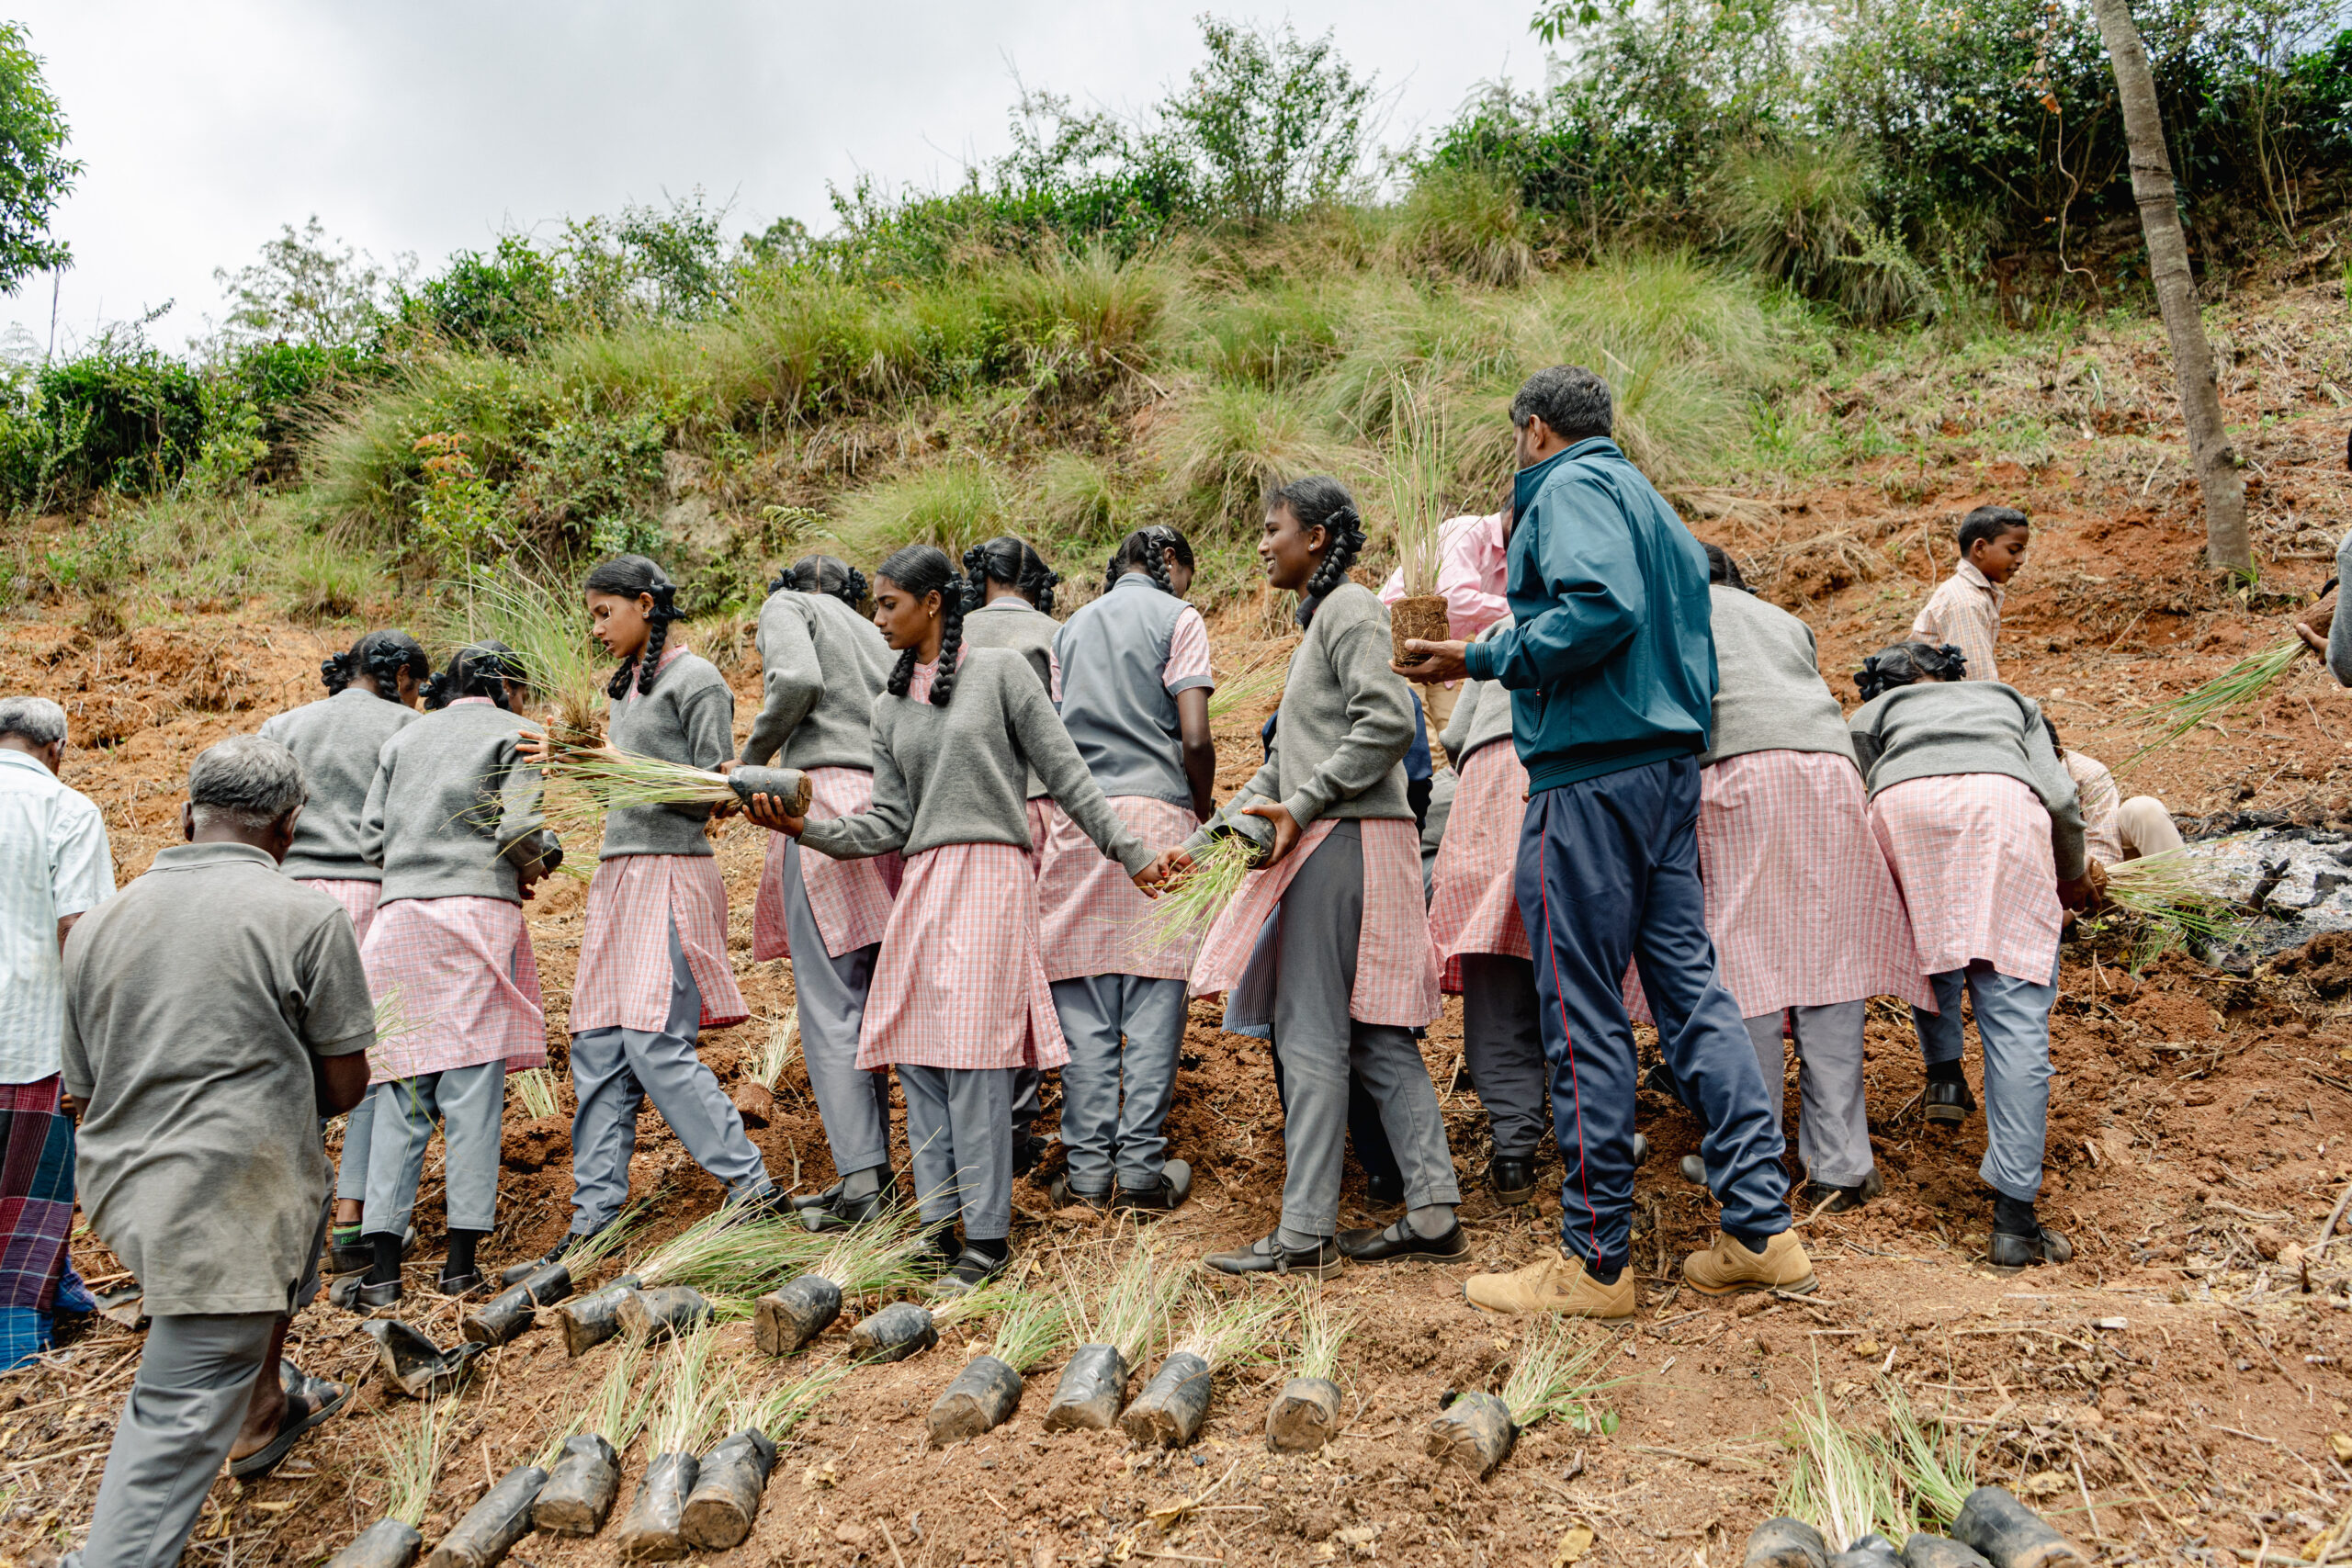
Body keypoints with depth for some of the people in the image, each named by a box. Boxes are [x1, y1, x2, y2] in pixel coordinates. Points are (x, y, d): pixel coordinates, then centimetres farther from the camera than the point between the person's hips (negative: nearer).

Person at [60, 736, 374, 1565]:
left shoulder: (98, 924, 6)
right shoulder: (306, 917, -11)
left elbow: (83, 1094, 12)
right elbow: (345, 1083, -5)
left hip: (121, 1183, 7)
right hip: (220, 1209, -7)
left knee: (300, 1200, 32)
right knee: (180, 1419, 1)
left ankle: (262, 1408, 45)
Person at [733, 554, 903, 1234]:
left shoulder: (787, 605, 11)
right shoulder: (874, 633, 30)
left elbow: (797, 678, -10)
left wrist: (750, 760, 1)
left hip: (827, 797, -7)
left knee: (829, 1004, -8)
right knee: (867, 1002, 11)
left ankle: (860, 1182, -13)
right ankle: (876, 1172, 12)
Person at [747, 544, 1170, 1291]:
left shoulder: (999, 671, 2)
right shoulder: (890, 707, 16)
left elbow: (1066, 775, 2)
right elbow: (889, 823, 12)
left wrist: (1129, 851, 0)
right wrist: (806, 829, 0)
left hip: (990, 873, -6)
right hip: (921, 882, 6)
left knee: (972, 1048, -9)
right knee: (915, 1052, 2)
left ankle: (988, 1234, -2)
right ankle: (941, 1222, 12)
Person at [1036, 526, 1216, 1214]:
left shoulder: (1072, 627, 22)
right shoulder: (1176, 618, 6)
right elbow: (1194, 739, -4)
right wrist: (1205, 811, 9)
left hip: (1077, 814, 4)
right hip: (1156, 809, -4)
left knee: (1084, 993, 3)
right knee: (1155, 989, -1)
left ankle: (1089, 1168, 3)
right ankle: (1143, 1168, -2)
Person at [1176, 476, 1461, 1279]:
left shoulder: (1349, 609, -5)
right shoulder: (1317, 621, 25)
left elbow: (1389, 721, -20)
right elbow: (1285, 766, 25)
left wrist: (1302, 807, -19)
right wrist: (1203, 840, 21)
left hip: (1346, 838, -10)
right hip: (1328, 842, 10)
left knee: (1311, 1033, -8)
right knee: (1375, 1034, 8)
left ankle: (1305, 1231, -4)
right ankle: (1433, 1212, 9)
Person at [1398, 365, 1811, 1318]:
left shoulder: (1570, 487, -4)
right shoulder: (1649, 500, 24)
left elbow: (1601, 606, -22)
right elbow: (1686, 639, 22)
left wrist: (1484, 659, -14)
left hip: (1590, 772, -9)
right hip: (1670, 765, 9)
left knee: (1582, 1014, -4)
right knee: (1692, 988, 9)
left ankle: (1595, 1259, 3)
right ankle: (1761, 1229, 11)